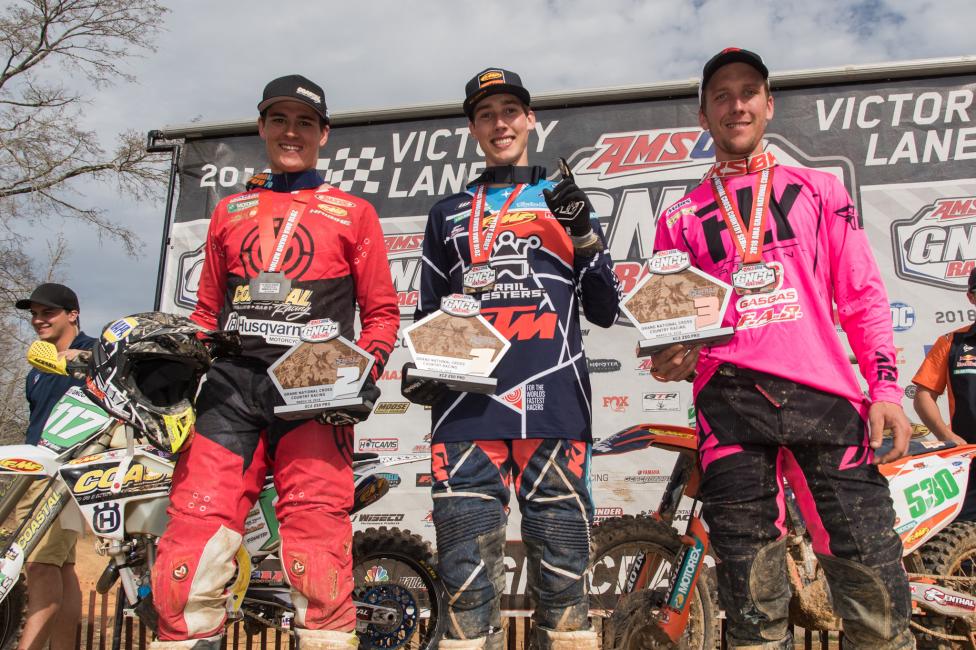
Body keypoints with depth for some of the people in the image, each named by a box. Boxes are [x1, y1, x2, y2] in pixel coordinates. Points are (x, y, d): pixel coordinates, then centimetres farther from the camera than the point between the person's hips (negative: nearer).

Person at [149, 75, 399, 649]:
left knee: (317, 559, -14)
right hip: (230, 384, 3)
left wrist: (368, 372, -5)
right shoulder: (230, 211, 25)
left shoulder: (353, 212, 16)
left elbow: (382, 310, 12)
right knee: (193, 542, -8)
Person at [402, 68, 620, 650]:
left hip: (553, 404, -1)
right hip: (466, 405, 1)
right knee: (467, 578, -2)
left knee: (562, 573, -1)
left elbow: (605, 309, 13)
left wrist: (583, 232, -2)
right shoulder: (449, 214, 23)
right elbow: (429, 313, 24)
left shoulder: (563, 201, 19)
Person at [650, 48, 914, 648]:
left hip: (825, 395, 0)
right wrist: (669, 360, -5)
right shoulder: (681, 218, 19)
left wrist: (886, 386, 1)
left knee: (877, 595, -5)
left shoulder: (820, 189, 19)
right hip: (729, 402, 0)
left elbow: (863, 295, 13)